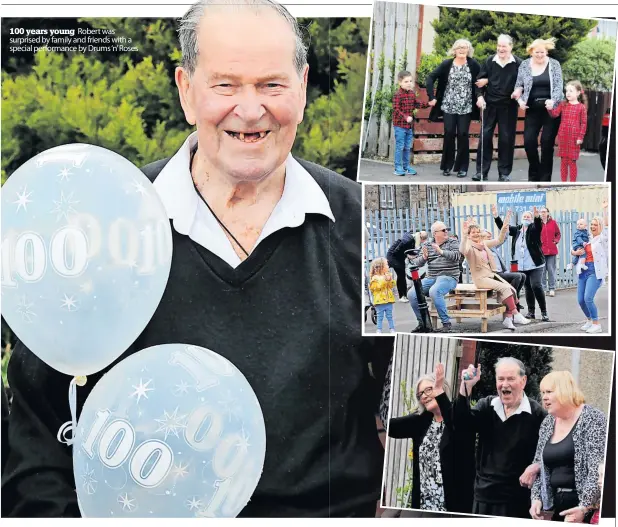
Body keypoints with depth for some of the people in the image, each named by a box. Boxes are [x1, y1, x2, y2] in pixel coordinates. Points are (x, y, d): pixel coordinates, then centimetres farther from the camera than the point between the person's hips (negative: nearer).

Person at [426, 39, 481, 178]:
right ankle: (447, 165, 12)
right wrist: (431, 97, -7)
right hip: (448, 106, 1)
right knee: (449, 133, -1)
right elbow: (430, 78, 1)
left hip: (466, 107, -1)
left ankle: (462, 167, 7)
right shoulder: (447, 64, 1)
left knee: (463, 134, -3)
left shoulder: (473, 65, -1)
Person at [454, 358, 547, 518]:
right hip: (483, 495, 4)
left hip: (517, 499, -4)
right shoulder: (486, 406, 6)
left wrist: (535, 467, -25)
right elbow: (462, 425, -9)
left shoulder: (537, 413, -7)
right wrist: (466, 386, -18)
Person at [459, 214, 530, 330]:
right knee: (505, 288, -23)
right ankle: (516, 315, -14)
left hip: (492, 274, 7)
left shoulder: (484, 243, 12)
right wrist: (464, 234, -46)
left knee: (512, 290, -11)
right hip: (480, 278, -7)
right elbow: (463, 251, -34)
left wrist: (505, 226, 4)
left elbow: (499, 240, 17)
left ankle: (508, 318, -7)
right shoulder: (469, 246, -10)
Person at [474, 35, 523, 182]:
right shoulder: (489, 61, 3)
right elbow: (480, 81, 5)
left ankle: (504, 172, 11)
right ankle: (482, 171, 9)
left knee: (506, 138, 2)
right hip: (490, 104, 2)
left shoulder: (518, 63, -4)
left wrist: (518, 94, -10)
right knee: (485, 136, 2)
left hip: (509, 106, -2)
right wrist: (480, 96, -6)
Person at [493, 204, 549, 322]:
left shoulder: (534, 228, -1)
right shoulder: (517, 229, 10)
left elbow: (539, 225, -22)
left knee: (536, 286, -14)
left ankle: (544, 312, -6)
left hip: (535, 264, -4)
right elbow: (503, 227, 6)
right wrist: (496, 216, -8)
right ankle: (531, 312, 18)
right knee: (528, 288, 10)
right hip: (521, 266, 4)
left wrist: (537, 217, -43)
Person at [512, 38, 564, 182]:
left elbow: (558, 86, -7)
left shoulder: (554, 64, -1)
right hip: (532, 109, 2)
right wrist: (520, 100, -11)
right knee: (528, 141, -4)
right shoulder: (524, 65, 4)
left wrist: (553, 101, -25)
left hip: (551, 109, -2)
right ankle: (534, 173, 18)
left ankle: (545, 178, 10)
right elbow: (518, 86, 8)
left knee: (547, 142, -2)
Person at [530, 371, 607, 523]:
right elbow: (539, 465, 15)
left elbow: (598, 469, -18)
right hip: (557, 506, 6)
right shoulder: (547, 424, 10)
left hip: (589, 508, -6)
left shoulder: (593, 419, -10)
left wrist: (584, 507, -24)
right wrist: (536, 498, 1)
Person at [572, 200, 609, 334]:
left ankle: (597, 324, -5)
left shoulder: (602, 239, 0)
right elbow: (573, 250, 21)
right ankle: (589, 320, 26)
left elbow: (606, 225, -16)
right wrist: (575, 253, -2)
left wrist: (604, 208, -17)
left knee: (588, 298, -18)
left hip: (596, 271, -6)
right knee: (580, 300, 4)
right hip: (584, 270, 6)